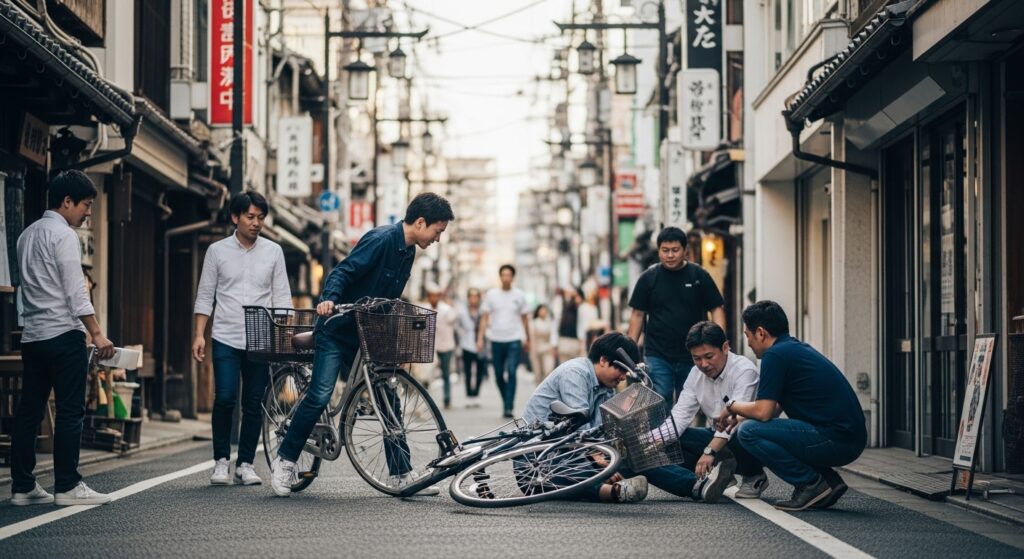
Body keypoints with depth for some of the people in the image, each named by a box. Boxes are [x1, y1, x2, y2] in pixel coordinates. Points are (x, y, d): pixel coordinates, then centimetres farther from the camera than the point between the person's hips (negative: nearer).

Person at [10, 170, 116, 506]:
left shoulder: (27, 235, 17)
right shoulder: (63, 235, -9)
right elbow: (76, 293, -14)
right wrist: (97, 335, -14)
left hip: (32, 335, 9)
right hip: (63, 333, -9)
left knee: (29, 411, 6)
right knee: (70, 412, -5)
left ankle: (22, 487, 7)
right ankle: (67, 486, -6)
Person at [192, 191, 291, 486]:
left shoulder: (273, 251, 8)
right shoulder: (217, 251, 5)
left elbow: (282, 297, 8)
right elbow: (205, 296, 6)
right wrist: (199, 335, -3)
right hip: (226, 338, -1)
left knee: (254, 404, 3)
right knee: (225, 398, -12)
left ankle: (245, 464, 12)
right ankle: (221, 461, 2)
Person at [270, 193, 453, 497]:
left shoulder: (408, 252, 8)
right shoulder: (380, 239, -18)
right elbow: (343, 271, -24)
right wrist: (329, 299, -40)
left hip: (369, 334, 8)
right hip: (337, 331, -8)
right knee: (319, 397, -11)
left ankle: (400, 473, 7)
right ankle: (284, 460, 4)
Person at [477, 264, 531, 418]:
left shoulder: (519, 295, 5)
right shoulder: (491, 294, 5)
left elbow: (525, 318, 13)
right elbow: (485, 317, 5)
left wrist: (527, 339, 15)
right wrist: (480, 338, -3)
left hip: (515, 340, -2)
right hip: (496, 339, 2)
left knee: (511, 372, -15)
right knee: (499, 375, 8)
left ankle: (508, 407, -16)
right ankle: (506, 401, 28)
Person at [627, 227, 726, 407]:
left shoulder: (699, 276, 2)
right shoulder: (648, 278, 4)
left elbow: (717, 309, 3)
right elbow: (638, 314, 7)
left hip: (693, 356, 0)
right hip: (657, 356, 0)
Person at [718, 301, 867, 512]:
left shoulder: (776, 355, -11)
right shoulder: (797, 348, 19)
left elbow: (763, 412, -13)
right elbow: (775, 408, 29)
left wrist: (732, 406, 6)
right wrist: (738, 417, 28)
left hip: (836, 440, -10)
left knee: (749, 431, -11)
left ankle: (812, 484, -5)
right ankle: (829, 480, 14)